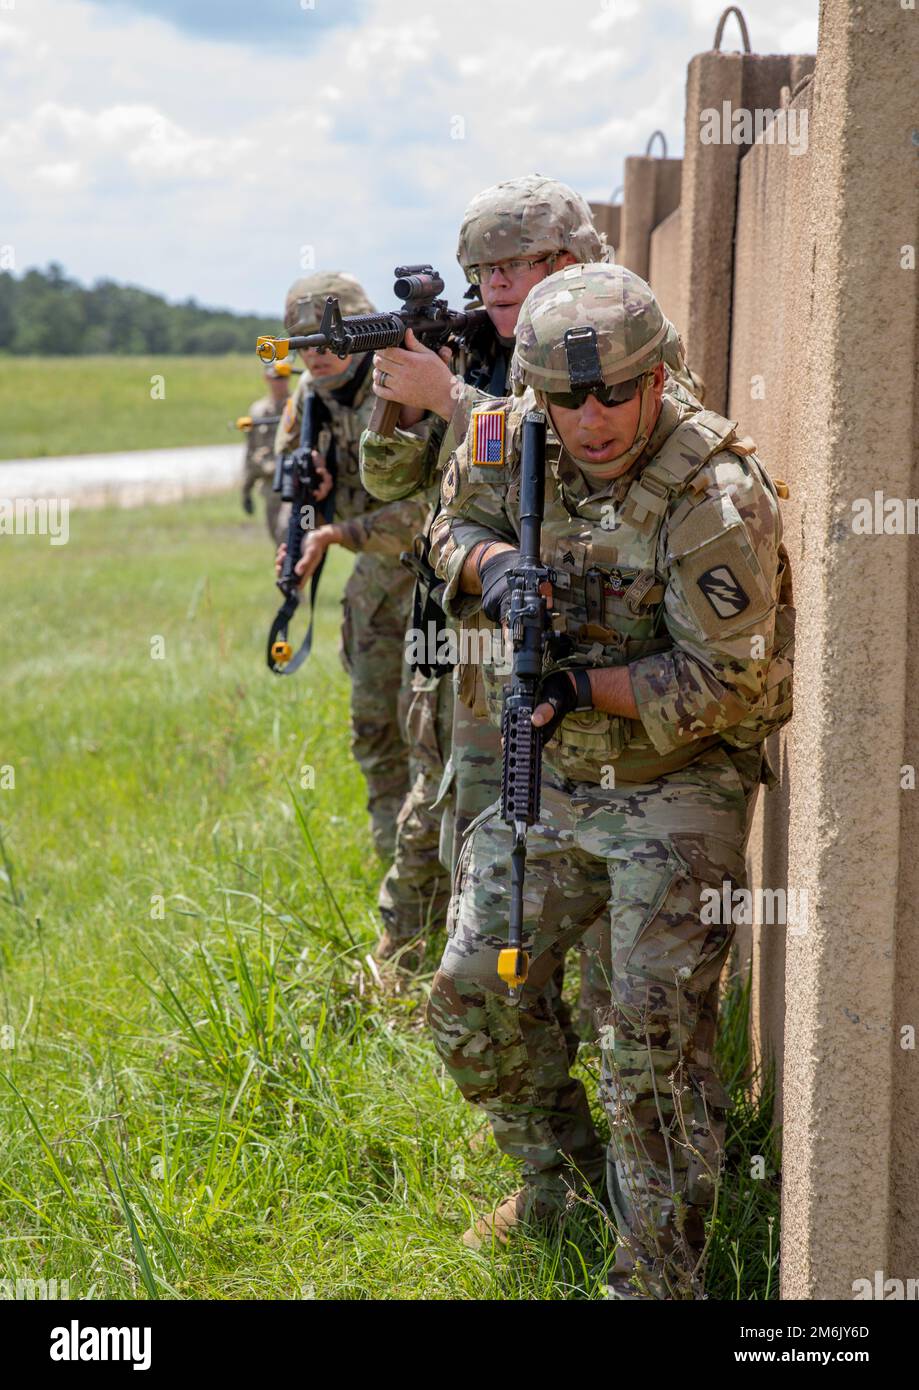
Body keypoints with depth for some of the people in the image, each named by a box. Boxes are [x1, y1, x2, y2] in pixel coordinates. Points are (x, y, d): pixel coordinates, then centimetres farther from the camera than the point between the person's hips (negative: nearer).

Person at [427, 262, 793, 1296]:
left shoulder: (713, 497, -24)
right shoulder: (517, 441, -6)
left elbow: (726, 684, -21)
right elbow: (452, 524, 13)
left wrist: (584, 685, -25)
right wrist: (492, 564, -10)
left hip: (676, 792, -6)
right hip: (554, 780, 7)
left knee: (653, 1038, -13)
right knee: (475, 999, 8)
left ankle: (656, 1277, -3)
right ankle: (561, 1173, 33)